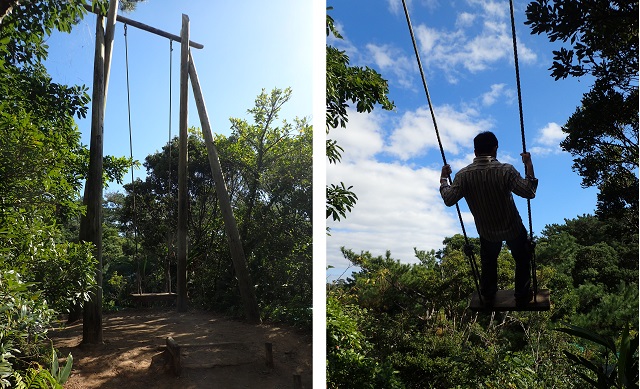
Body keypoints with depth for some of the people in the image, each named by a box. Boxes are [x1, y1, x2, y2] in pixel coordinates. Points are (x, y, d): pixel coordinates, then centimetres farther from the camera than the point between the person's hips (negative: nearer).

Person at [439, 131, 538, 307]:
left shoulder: (463, 174, -17)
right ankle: (522, 296, 38)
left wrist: (443, 179, 4)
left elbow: (448, 199, -11)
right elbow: (529, 192, -23)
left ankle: (488, 296, 42)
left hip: (486, 231, 2)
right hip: (513, 228, -2)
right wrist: (529, 165, -14)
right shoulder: (505, 170, -25)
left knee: (488, 262, 27)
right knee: (522, 260, 24)